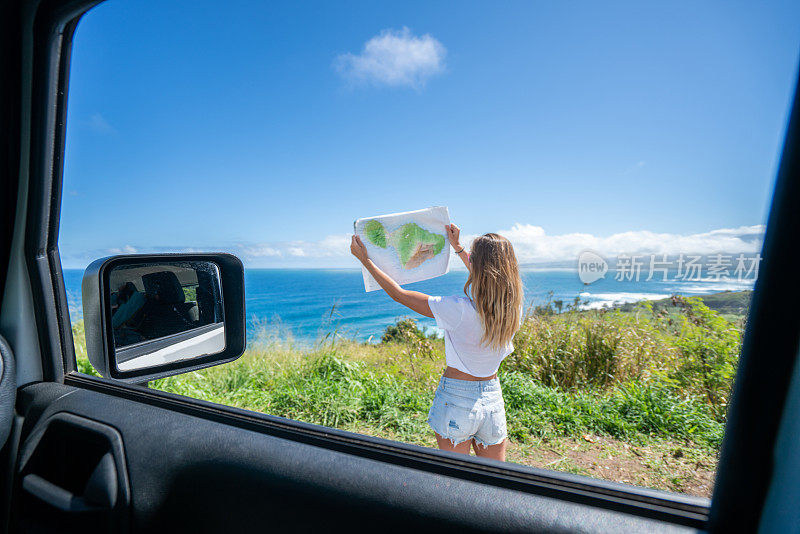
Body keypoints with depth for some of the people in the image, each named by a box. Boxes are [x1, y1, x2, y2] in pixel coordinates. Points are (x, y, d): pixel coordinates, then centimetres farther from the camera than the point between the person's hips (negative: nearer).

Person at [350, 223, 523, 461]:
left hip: (456, 399, -5)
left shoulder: (460, 310, -25)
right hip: (493, 399, 5)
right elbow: (487, 276, 13)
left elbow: (399, 294, -16)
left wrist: (365, 259, -4)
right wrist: (457, 247, 26)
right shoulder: (513, 308, -8)